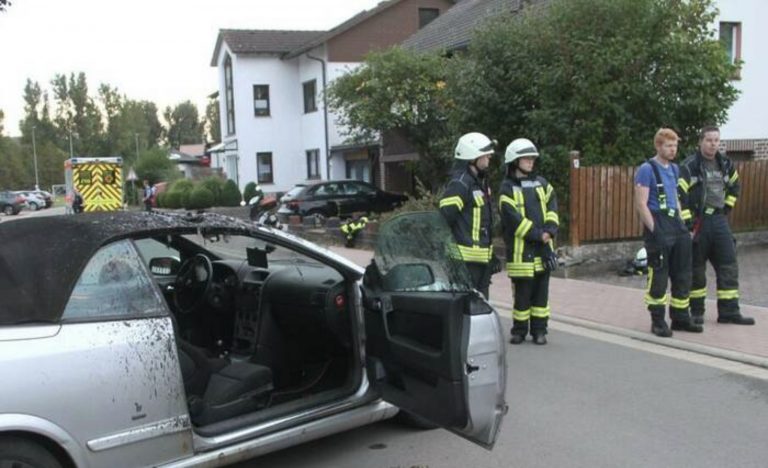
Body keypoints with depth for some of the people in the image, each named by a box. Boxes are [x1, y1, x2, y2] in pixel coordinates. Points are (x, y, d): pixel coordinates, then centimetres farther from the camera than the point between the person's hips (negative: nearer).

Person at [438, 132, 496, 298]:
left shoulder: (480, 181, 17)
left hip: (482, 257, 10)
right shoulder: (460, 183, -15)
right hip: (466, 258, -10)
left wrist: (491, 253, 23)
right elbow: (445, 216, -22)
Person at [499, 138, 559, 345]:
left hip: (543, 247, 5)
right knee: (522, 292, 1)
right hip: (520, 249, -4)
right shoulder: (507, 188, -3)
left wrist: (549, 231, -12)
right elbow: (513, 218, -13)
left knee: (541, 291, 8)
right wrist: (538, 235, -16)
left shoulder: (541, 183, 13)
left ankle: (539, 330, 17)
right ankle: (519, 330, 14)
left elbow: (552, 207, 5)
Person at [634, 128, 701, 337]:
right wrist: (654, 231, -16)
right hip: (658, 227, -8)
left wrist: (682, 225, 15)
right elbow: (641, 204, -14)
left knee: (683, 274, 11)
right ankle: (658, 321, 9)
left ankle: (680, 318, 22)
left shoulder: (674, 168, 14)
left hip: (675, 223, 8)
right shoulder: (647, 169, -10)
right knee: (658, 277, -1)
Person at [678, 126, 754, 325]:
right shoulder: (689, 166, -10)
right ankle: (696, 312, 15)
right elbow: (679, 195, -16)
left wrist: (727, 207, 16)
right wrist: (687, 223, -19)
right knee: (696, 269, 3)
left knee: (729, 267, 4)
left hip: (719, 220, 6)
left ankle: (729, 311, 12)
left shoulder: (726, 164, 10)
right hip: (698, 221, -6)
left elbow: (734, 186, 28)